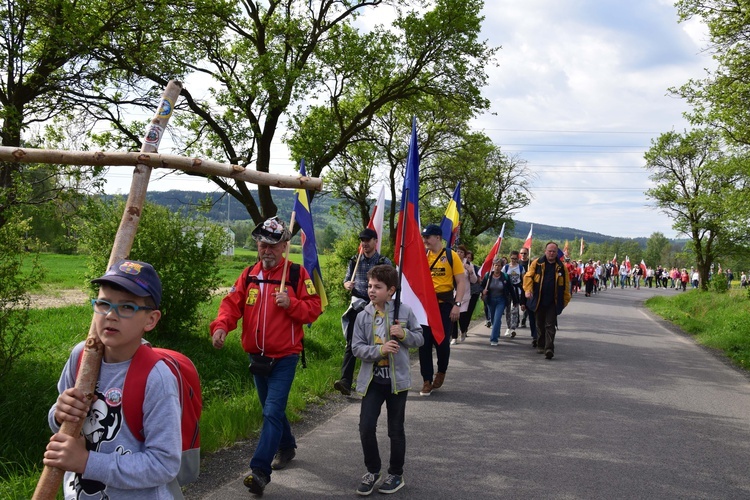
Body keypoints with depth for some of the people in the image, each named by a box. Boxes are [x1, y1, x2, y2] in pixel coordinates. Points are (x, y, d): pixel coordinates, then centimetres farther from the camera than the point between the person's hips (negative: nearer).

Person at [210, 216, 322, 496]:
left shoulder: (297, 274, -6)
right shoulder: (249, 275, 5)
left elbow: (313, 309, -6)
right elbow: (232, 303, -5)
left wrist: (290, 303, -23)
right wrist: (221, 326, -23)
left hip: (284, 357, -5)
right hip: (257, 356, 5)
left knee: (272, 412, -12)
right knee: (271, 409, 20)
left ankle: (260, 471, -12)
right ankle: (286, 447, 43)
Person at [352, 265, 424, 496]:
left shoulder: (404, 311, -6)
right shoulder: (363, 316, -4)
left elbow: (420, 338, 2)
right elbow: (356, 347, -6)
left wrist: (405, 334, -18)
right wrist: (380, 350, -21)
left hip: (397, 379, -1)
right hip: (372, 379, 1)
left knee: (396, 429, 10)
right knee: (366, 427, -2)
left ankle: (396, 474, 27)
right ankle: (372, 470, 20)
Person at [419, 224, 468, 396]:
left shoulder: (451, 255, -5)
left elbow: (461, 282, -6)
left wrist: (457, 304, -14)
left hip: (444, 305, -3)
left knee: (442, 342, 3)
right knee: (425, 343, 2)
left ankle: (441, 372, 30)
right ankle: (427, 381, 11)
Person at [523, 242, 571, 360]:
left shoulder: (561, 267, 3)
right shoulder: (537, 263, 1)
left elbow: (566, 285, 6)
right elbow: (528, 276, -4)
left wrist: (565, 300, 4)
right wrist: (528, 289, -20)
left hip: (553, 302, -1)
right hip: (539, 300, 1)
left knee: (550, 325, -7)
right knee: (540, 325, 14)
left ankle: (549, 349, -12)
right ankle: (541, 345, 29)